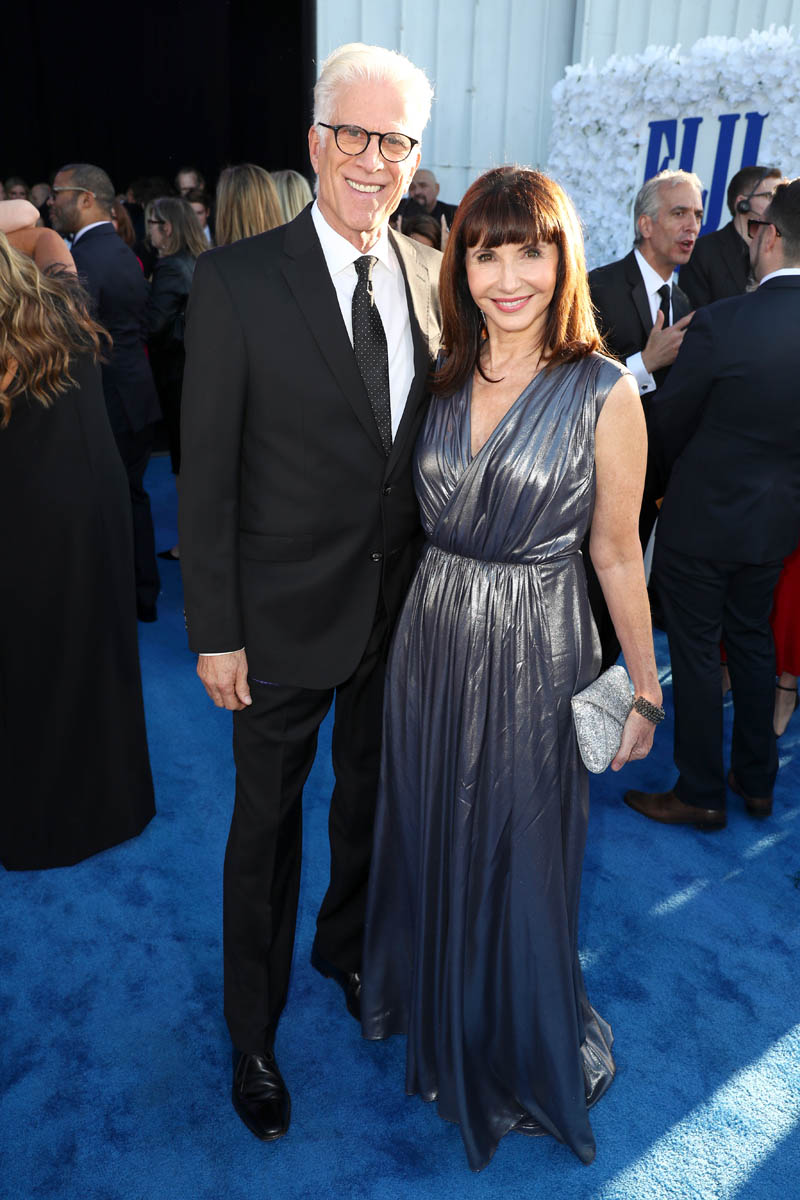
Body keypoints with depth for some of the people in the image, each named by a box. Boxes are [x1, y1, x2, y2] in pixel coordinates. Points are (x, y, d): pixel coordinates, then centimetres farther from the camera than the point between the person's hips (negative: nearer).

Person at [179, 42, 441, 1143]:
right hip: (285, 615, -4)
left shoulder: (431, 276, 1)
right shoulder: (236, 280, -12)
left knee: (371, 791, 22)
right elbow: (206, 470, -11)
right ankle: (253, 1029, 37)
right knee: (267, 818, 13)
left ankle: (348, 947, 51)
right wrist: (214, 630, -11)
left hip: (401, 605, 4)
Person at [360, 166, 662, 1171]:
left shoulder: (603, 392, -11)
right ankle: (434, 1011, 51)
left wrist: (644, 690, -1)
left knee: (519, 858, 13)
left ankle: (526, 1054, 44)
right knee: (429, 841, 20)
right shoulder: (443, 376, 1)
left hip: (536, 649, -4)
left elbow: (616, 553, -6)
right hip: (432, 636, 4)